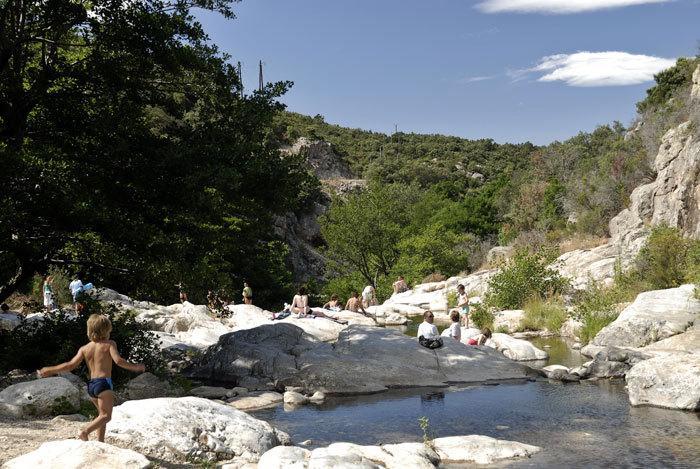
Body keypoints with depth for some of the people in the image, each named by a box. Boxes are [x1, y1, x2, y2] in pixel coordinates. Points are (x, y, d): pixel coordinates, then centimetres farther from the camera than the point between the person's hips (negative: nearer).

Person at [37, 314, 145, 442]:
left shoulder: (84, 349, 11)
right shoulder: (109, 344, -1)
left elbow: (71, 365, 2)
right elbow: (118, 360, -16)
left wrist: (49, 371, 12)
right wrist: (134, 367, -5)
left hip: (91, 385, 6)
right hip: (104, 383, -6)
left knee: (103, 414, 21)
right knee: (106, 415, -9)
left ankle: (100, 442, 17)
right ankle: (85, 432, -31)